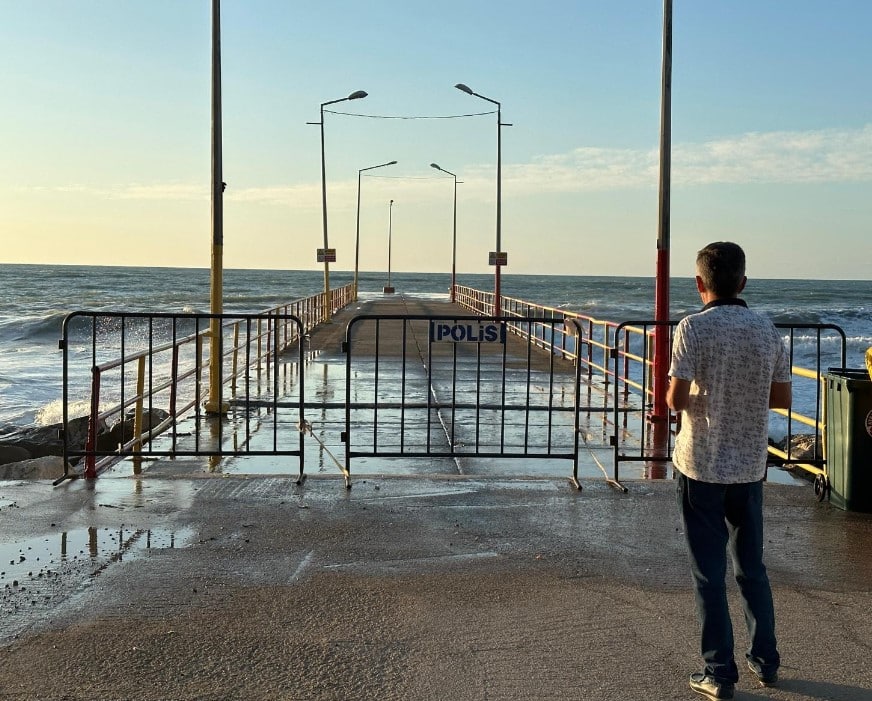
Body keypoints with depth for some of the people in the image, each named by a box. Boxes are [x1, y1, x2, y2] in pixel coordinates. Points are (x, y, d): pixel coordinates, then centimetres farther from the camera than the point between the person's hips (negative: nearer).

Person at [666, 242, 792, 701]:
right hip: (749, 467, 4)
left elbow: (675, 399, -17)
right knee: (752, 567, 19)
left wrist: (677, 396, 5)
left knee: (709, 573, 6)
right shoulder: (766, 330, 1)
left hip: (702, 467, -4)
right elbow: (782, 398, 7)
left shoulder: (693, 328, -13)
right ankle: (765, 662, 29)